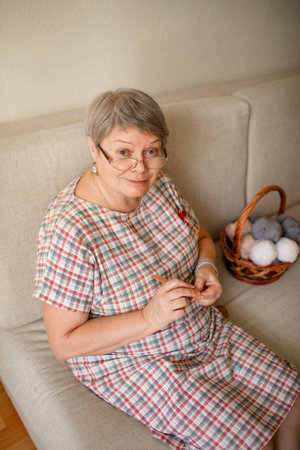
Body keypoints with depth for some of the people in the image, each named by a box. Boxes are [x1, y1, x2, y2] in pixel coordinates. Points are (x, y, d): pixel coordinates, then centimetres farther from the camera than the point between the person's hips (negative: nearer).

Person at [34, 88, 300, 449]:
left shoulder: (160, 186, -7)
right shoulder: (70, 232, -28)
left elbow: (200, 237, 11)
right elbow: (64, 342, -21)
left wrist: (206, 266, -12)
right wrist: (149, 319, -29)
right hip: (131, 361, -6)